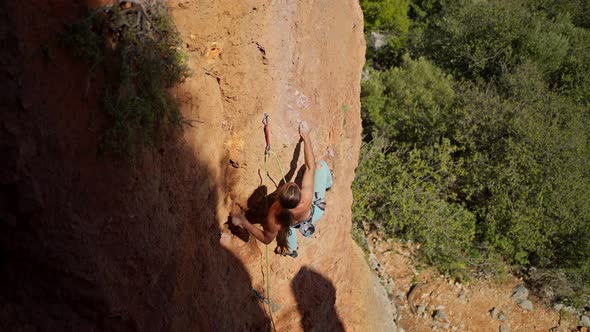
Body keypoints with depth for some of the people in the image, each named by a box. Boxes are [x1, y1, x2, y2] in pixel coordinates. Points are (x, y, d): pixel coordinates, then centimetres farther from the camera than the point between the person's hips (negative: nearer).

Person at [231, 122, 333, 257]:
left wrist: (242, 221, -29)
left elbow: (266, 239, -21)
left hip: (299, 225, 1)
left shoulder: (274, 219, -44)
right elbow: (310, 166, -35)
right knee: (321, 165, 11)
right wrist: (306, 136, -28)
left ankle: (291, 249, 56)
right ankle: (328, 184, 49)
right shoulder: (306, 198, -48)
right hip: (316, 212, -1)